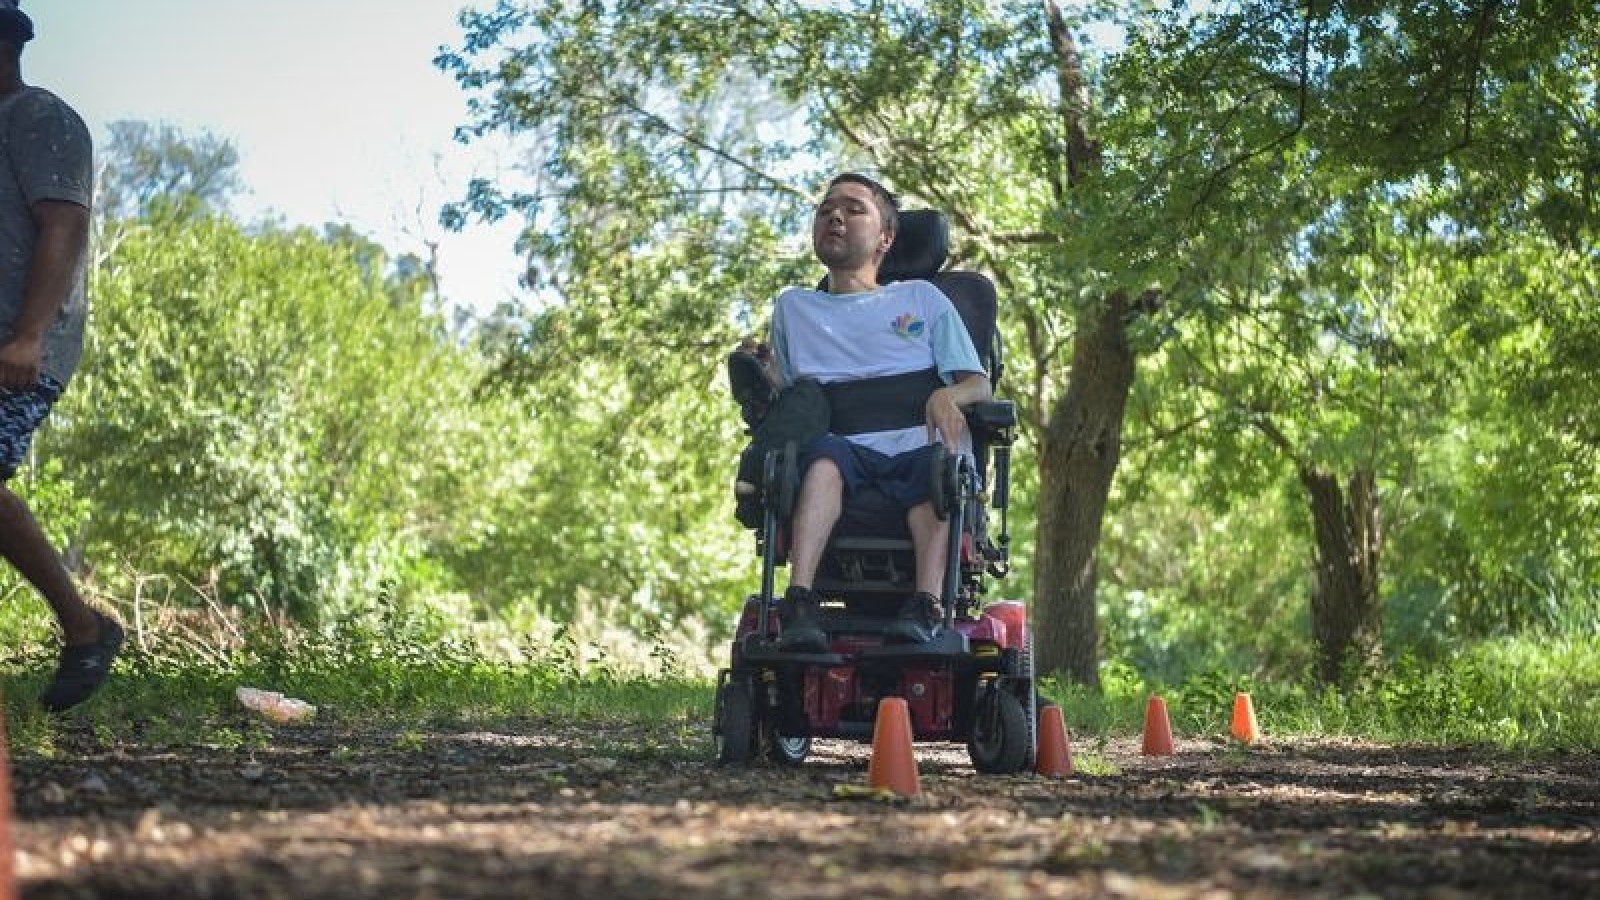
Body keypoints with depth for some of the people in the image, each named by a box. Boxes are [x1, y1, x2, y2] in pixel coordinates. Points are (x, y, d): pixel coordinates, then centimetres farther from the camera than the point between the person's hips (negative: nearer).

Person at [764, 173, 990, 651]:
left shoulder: (923, 298, 24)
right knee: (826, 453, -37)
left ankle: (925, 607, -52)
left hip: (918, 449, 0)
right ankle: (799, 605, -52)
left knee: (939, 466, -38)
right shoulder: (793, 306, 29)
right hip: (846, 454, 0)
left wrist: (947, 397, -8)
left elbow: (979, 385, 16)